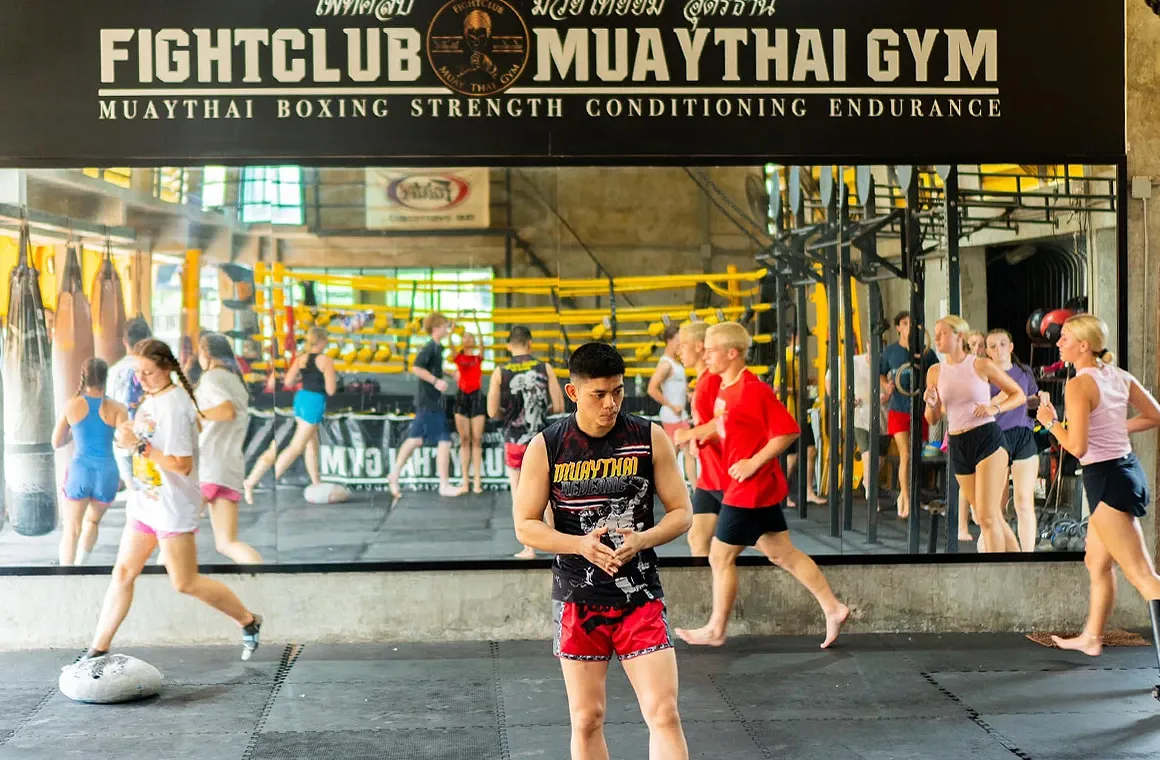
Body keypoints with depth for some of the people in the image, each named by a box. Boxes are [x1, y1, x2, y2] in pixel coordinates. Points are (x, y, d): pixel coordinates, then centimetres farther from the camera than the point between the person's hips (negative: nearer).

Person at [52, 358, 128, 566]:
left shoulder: (72, 405, 1)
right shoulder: (117, 408, -3)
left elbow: (56, 442, 9)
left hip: (79, 471, -1)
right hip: (106, 473, 1)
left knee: (71, 531, 4)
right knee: (92, 521, 26)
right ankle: (80, 565, 31)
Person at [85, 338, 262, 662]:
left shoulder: (174, 406, -20)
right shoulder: (151, 399, 7)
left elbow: (182, 464, -25)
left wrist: (139, 446, -26)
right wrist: (130, 434, 4)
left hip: (173, 507, -9)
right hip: (145, 502, 9)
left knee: (185, 583, 0)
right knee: (122, 573, 8)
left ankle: (249, 622, 17)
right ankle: (98, 649, 14)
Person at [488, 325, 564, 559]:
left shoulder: (500, 373, -5)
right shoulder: (545, 368, -4)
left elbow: (493, 412, -7)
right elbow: (558, 407, -6)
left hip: (514, 440, -1)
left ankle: (529, 548, 7)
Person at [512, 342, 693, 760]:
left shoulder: (650, 438, -3)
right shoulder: (545, 447, -4)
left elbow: (682, 512, 2)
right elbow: (525, 525, -2)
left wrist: (641, 540, -17)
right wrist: (580, 544, -18)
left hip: (640, 595, 0)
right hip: (577, 599, 0)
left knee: (664, 714, -7)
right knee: (586, 719, 8)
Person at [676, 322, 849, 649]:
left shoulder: (752, 389, -20)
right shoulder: (725, 388, 8)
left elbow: (788, 430, -22)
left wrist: (754, 462, -21)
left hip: (750, 489, -10)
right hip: (762, 488, 10)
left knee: (721, 557, 2)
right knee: (781, 553, 14)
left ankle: (715, 629, 15)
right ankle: (833, 608, 18)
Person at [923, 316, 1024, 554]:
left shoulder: (981, 365, -4)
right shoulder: (935, 372, 7)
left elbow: (1019, 395, 4)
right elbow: (932, 419, 11)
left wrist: (995, 408, -13)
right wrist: (931, 404, -10)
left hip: (987, 438, -5)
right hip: (957, 445, 5)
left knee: (987, 516, -13)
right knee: (994, 518, 12)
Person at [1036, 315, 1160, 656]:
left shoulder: (1078, 385, -17)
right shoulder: (1120, 377, 7)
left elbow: (1077, 448, -21)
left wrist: (1050, 421, -6)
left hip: (1106, 478, -9)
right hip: (1127, 468, 9)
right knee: (1096, 563, 23)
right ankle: (1091, 637, 36)